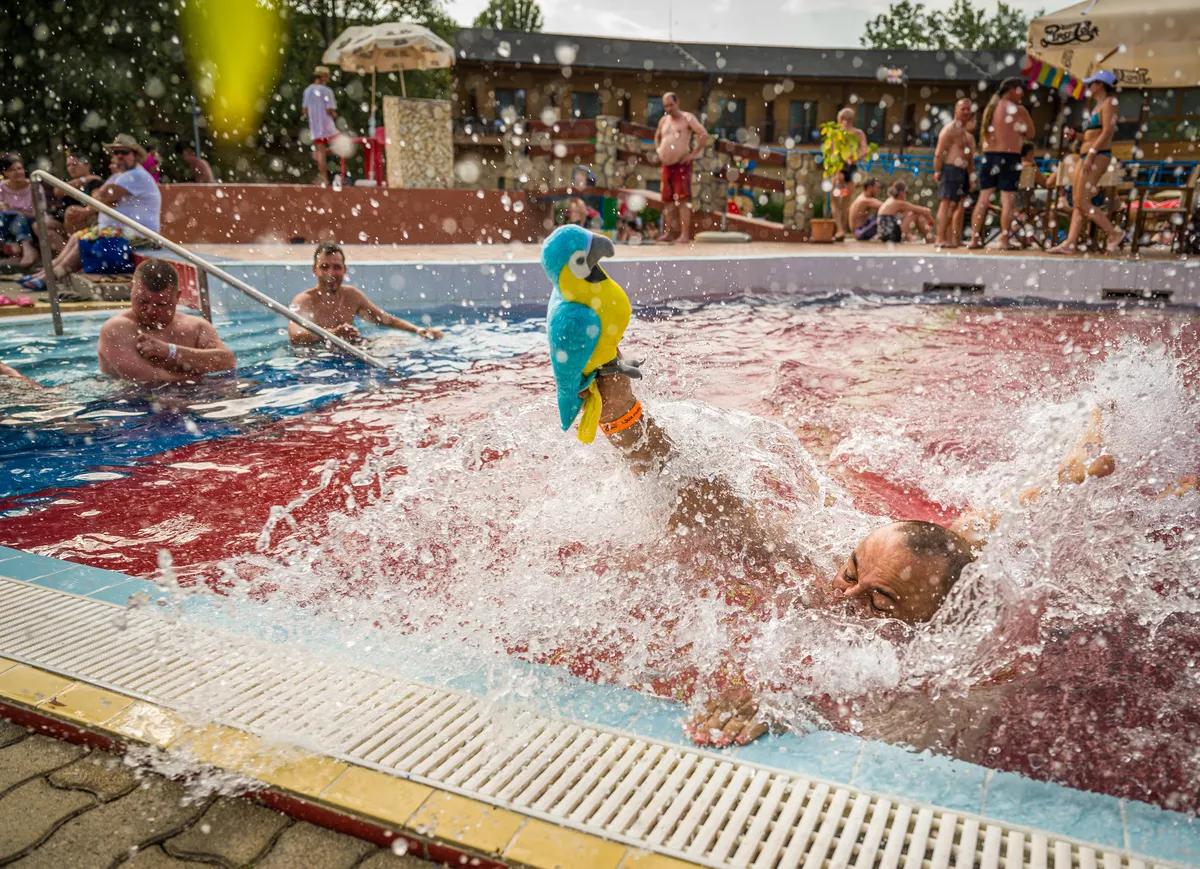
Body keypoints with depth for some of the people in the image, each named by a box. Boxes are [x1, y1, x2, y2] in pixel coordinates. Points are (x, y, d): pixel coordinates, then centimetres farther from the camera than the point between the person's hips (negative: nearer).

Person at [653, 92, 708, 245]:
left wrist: (693, 154, -14)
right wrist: (658, 151, 20)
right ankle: (667, 233, 13)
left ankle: (685, 234, -14)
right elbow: (657, 137, 36)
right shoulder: (663, 120, 17)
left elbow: (704, 135, -13)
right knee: (667, 200, 7)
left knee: (683, 199, -11)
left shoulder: (687, 118, -3)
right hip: (666, 165, 7)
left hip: (682, 165, -7)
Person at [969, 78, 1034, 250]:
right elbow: (1030, 134, 1)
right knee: (1007, 201, -3)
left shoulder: (989, 107, 11)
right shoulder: (1019, 110, -5)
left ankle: (974, 239, 6)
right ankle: (1004, 241, -4)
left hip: (989, 156, 5)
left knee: (983, 199, 7)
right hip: (1009, 157, -5)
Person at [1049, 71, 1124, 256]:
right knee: (1077, 201, 2)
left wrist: (1090, 154, -21)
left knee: (1081, 201, -15)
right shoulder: (1098, 105, 22)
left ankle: (1114, 232, -7)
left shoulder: (1109, 102, -5)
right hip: (1089, 156, 10)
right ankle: (1070, 243, -2)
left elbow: (1107, 131, -16)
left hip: (1098, 156, -10)